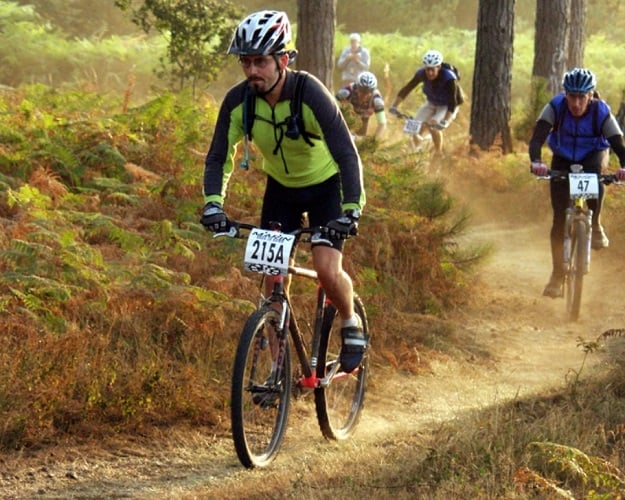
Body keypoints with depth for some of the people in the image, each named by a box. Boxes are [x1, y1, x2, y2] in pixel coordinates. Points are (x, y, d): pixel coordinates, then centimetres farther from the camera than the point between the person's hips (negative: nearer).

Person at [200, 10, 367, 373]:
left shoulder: (310, 94, -31)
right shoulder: (238, 100, -20)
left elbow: (347, 155, -34)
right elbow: (219, 157, -14)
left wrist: (351, 210, -46)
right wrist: (213, 204, -32)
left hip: (324, 184, -4)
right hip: (281, 187, 4)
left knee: (327, 270, -19)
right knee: (273, 275, -5)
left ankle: (351, 324, 12)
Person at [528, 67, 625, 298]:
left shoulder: (601, 112, -25)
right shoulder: (555, 107, -25)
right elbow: (538, 136, -35)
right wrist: (535, 161, -56)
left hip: (593, 156, -1)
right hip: (562, 160, 1)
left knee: (594, 173, -38)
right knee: (559, 218, -7)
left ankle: (595, 227, -14)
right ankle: (557, 277, 5)